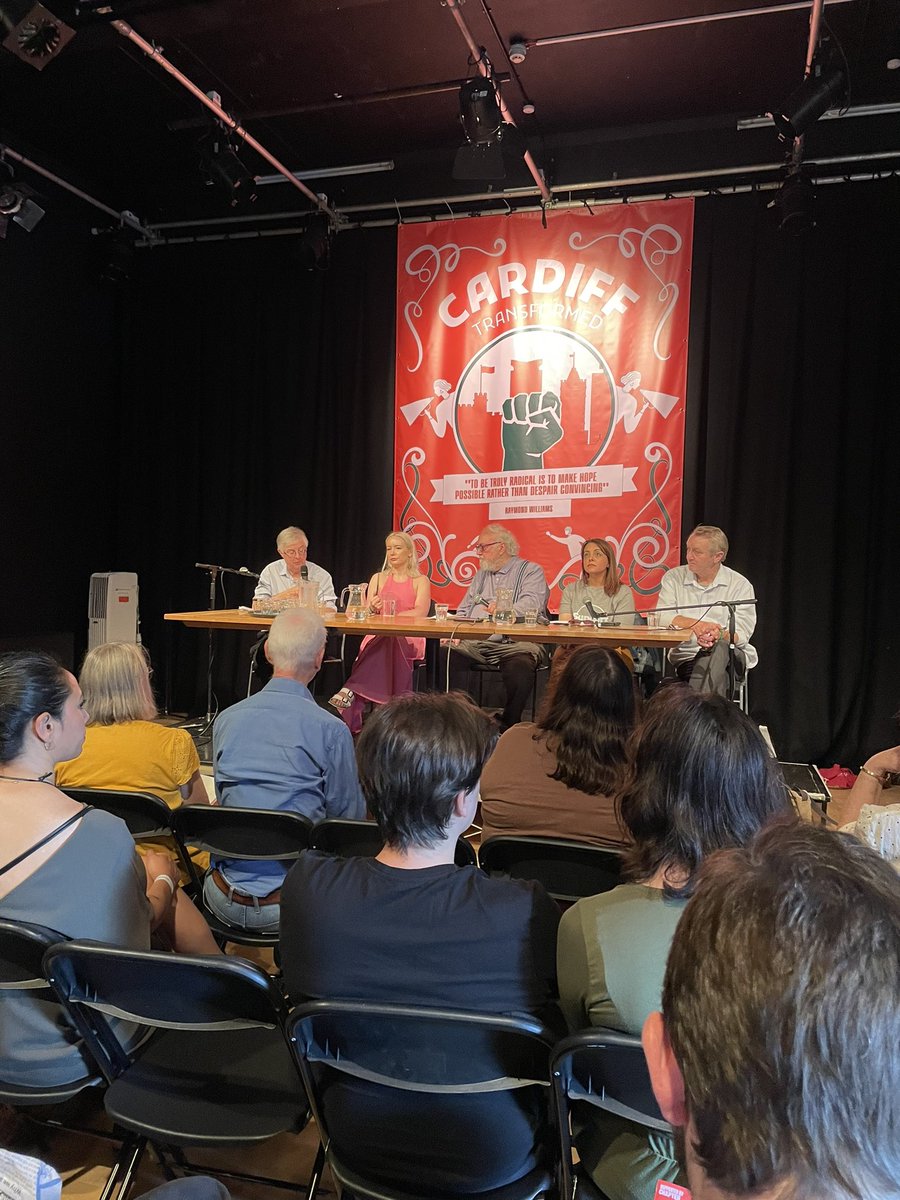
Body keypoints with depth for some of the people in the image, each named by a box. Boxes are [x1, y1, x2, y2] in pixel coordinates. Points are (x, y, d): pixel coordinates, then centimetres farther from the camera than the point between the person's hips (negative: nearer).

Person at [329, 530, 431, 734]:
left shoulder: (420, 580, 11)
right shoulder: (378, 578, 21)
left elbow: (421, 612, -7)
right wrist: (373, 609, -13)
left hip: (408, 639, -2)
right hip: (378, 637, 2)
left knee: (388, 643, -38)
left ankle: (352, 691, -43)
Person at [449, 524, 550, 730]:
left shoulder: (531, 570, 8)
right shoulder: (481, 573, 29)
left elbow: (532, 604, -11)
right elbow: (464, 609, 26)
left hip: (514, 643, -5)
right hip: (474, 642, 6)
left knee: (520, 667, -38)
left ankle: (509, 726, -23)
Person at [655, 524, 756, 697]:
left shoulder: (740, 585, 5)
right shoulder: (673, 578, 10)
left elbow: (742, 634, -6)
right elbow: (661, 617, -4)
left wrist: (719, 635, -29)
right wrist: (694, 625, -20)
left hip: (730, 654, 0)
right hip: (685, 655, 0)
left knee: (718, 649, -35)